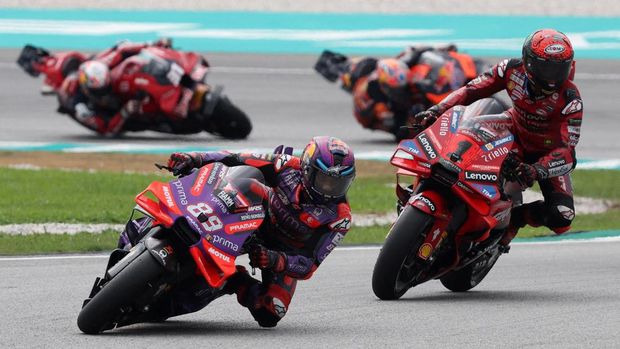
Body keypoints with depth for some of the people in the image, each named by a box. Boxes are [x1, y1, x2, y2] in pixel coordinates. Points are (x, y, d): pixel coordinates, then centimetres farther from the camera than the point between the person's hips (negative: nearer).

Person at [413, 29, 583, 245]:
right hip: (514, 133, 3)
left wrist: (538, 170, -56)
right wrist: (436, 111, -28)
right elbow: (472, 90, -14)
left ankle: (515, 218, 3)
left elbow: (567, 149, -38)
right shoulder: (513, 69, -23)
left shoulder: (571, 100, -32)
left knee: (562, 217, -24)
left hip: (549, 152, -3)